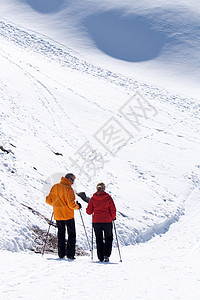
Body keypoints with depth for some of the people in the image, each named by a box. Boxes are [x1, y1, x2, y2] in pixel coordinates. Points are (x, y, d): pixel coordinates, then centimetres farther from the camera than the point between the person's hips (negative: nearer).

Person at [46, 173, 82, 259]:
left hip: (57, 215, 5)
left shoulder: (54, 187, 3)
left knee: (61, 234, 15)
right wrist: (77, 206, 0)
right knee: (71, 234, 6)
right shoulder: (69, 189, -15)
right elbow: (71, 204, -20)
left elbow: (48, 200, 7)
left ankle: (61, 254, 11)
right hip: (68, 215, -5)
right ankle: (70, 254, 0)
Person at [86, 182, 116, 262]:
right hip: (107, 221, -2)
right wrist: (113, 218, 15)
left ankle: (101, 257, 13)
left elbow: (89, 211, 1)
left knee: (99, 239, 15)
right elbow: (113, 210, -3)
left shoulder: (93, 198, -1)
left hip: (96, 222, 2)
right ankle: (106, 255, 0)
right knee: (108, 238, 15)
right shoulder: (108, 198, -6)